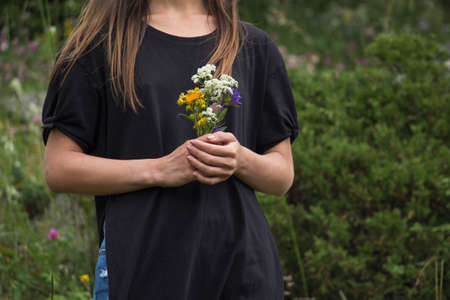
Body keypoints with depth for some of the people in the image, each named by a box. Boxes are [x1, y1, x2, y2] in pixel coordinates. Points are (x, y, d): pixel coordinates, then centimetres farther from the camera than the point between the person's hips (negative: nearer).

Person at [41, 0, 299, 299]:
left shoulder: (256, 46, 12)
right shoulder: (101, 43, 5)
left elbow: (283, 176, 13)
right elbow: (58, 168, -1)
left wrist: (241, 160, -10)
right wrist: (159, 169, -13)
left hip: (240, 261, 2)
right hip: (140, 261, -2)